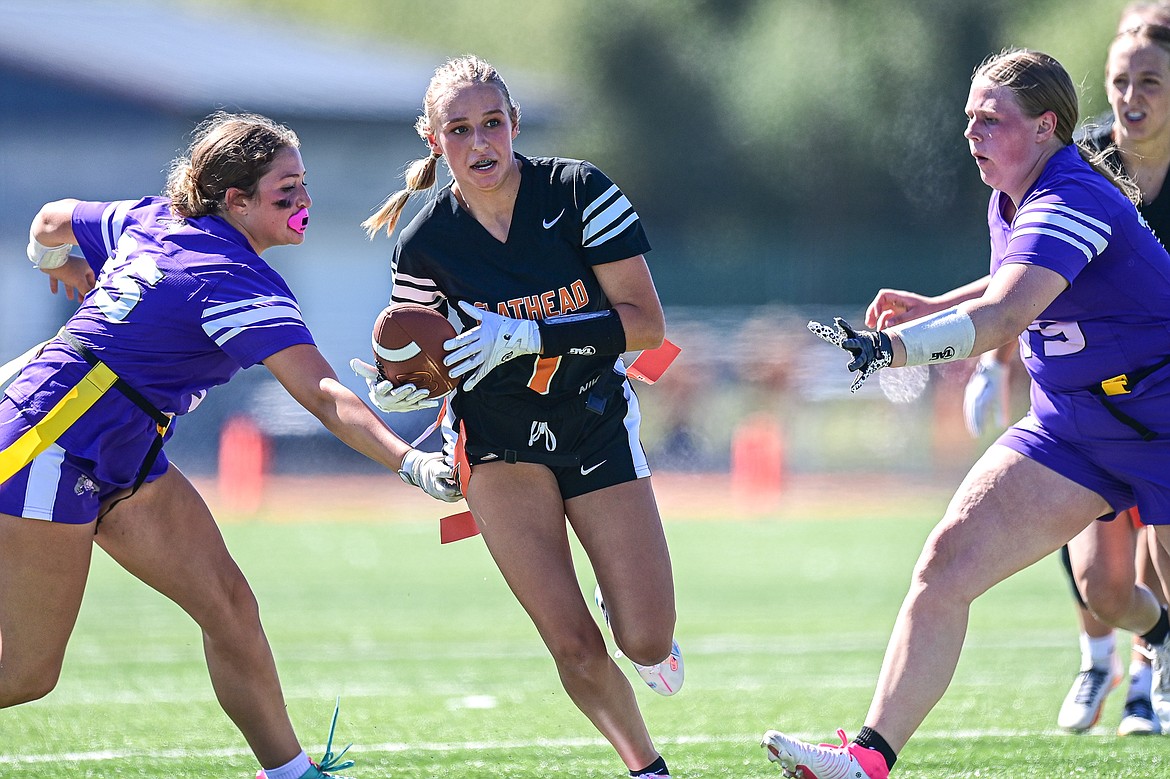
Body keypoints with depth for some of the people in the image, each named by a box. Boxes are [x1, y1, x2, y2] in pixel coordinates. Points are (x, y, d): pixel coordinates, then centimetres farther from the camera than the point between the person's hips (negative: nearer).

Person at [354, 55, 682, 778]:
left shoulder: (578, 191, -15)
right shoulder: (424, 243, -11)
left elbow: (646, 322, -17)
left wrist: (526, 334, -26)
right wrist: (399, 388, -21)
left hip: (597, 421, 0)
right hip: (498, 439, 0)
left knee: (646, 640, -6)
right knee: (575, 648, -13)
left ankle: (638, 618, 31)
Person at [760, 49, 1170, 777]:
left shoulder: (1070, 203, -24)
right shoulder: (1012, 203, 5)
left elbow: (1003, 316, -40)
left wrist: (893, 346, -53)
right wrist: (933, 308, 12)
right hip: (1071, 425, 8)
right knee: (949, 561, -7)